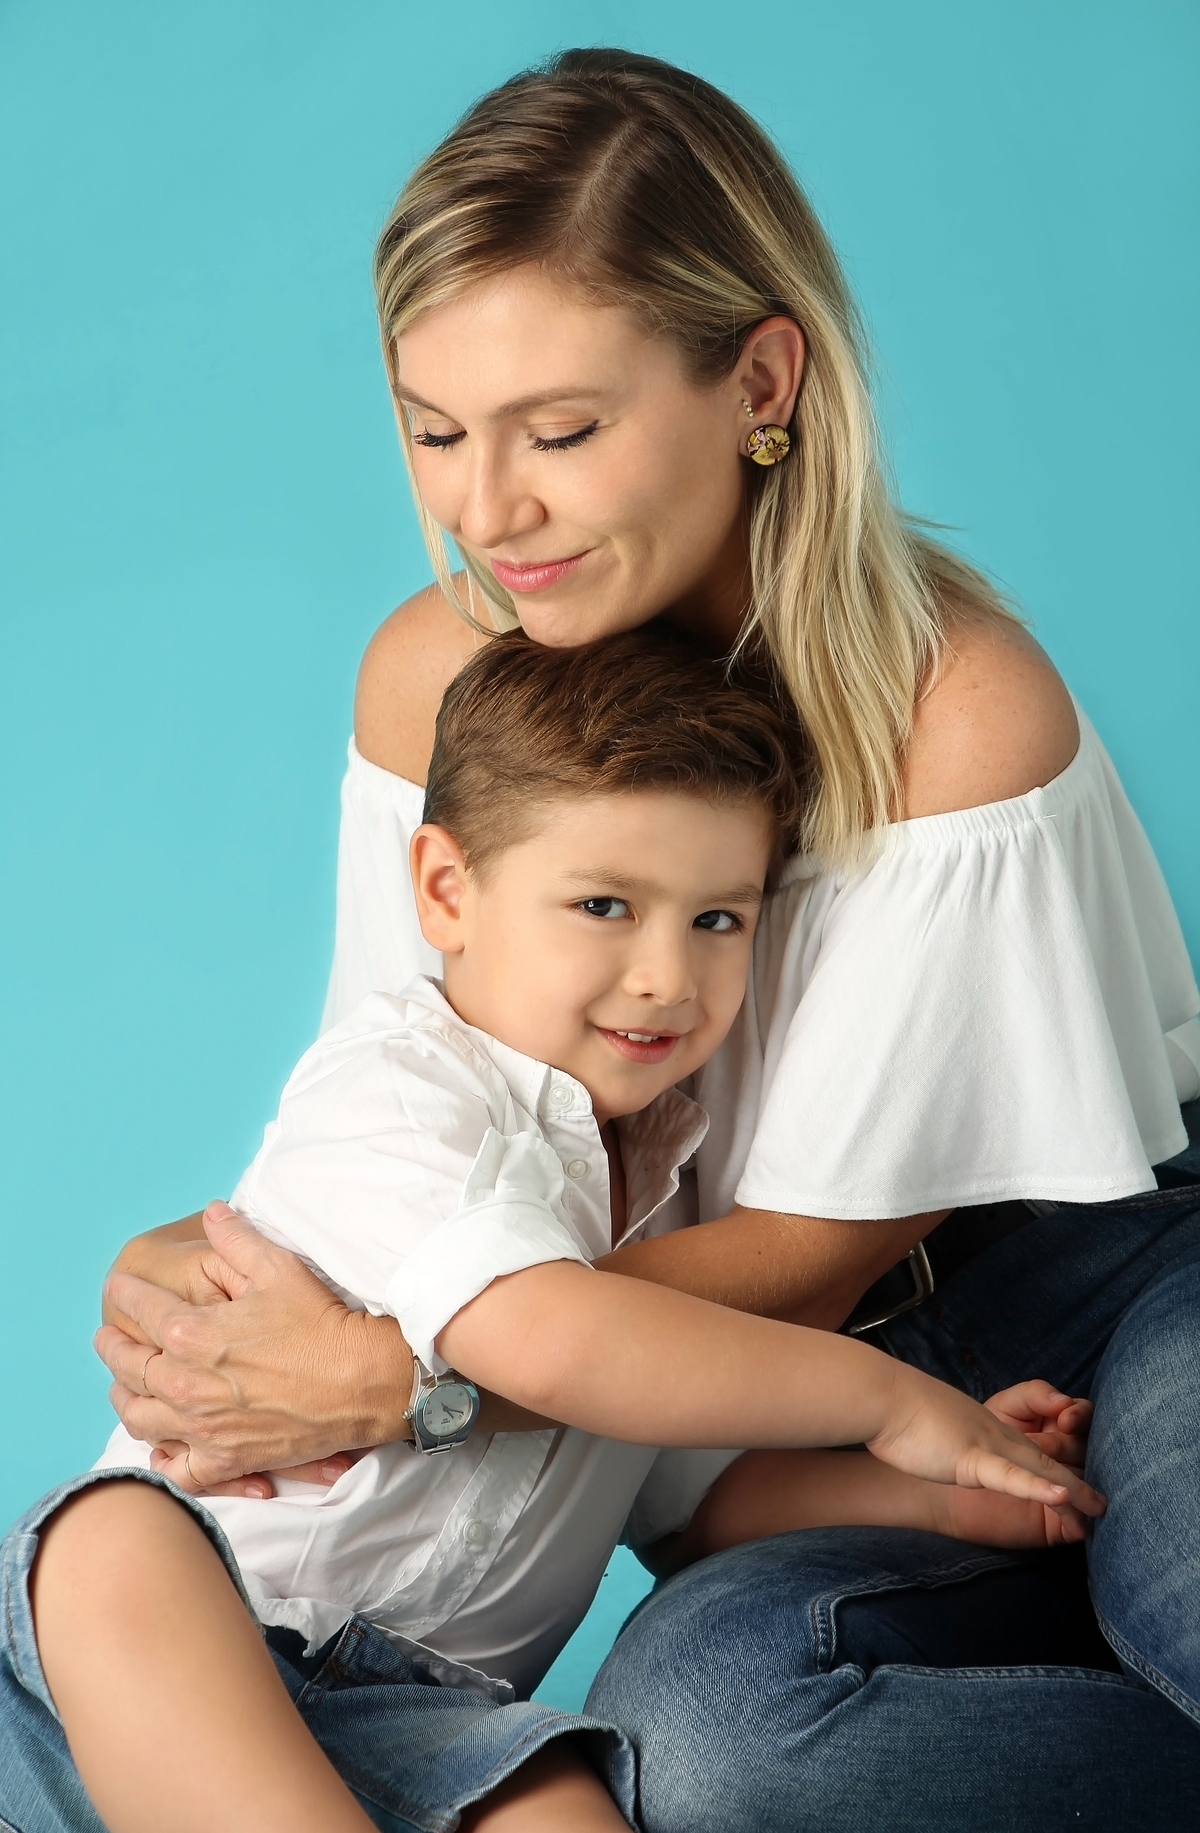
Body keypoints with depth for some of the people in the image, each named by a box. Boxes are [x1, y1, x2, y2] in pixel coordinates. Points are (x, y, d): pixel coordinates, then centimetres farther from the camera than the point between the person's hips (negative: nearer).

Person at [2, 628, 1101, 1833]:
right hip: (183, 1657, -5)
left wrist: (936, 1492, -1)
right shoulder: (394, 1090, -12)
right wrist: (882, 1393, -19)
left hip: (422, 1712, 5)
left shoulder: (653, 1170, 13)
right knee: (117, 1545, -38)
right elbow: (547, 1342, -29)